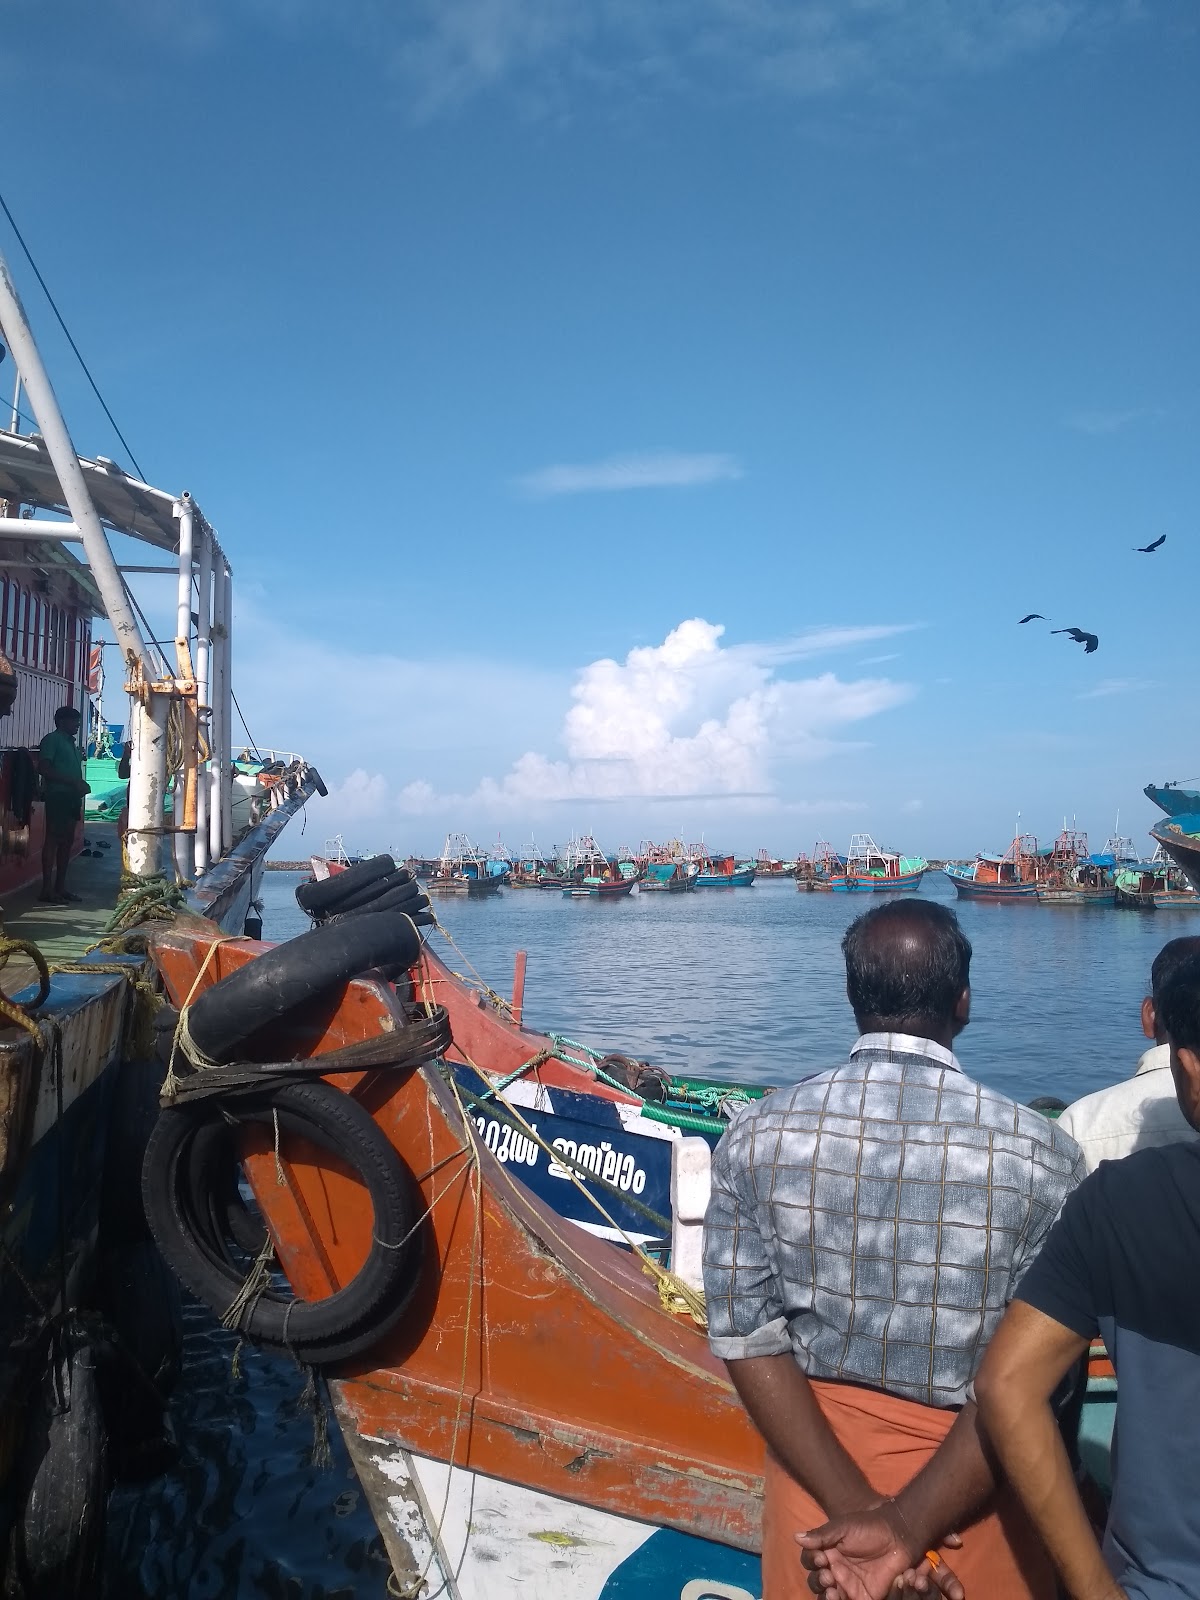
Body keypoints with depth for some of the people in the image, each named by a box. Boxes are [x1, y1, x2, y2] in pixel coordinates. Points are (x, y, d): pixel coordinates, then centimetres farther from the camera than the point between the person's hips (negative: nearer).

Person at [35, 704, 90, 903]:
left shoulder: (71, 743, 19)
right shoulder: (52, 739, -6)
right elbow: (43, 768, -15)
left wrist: (80, 785, 3)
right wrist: (73, 782, -18)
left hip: (71, 796, 8)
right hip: (58, 795, -8)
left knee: (67, 841, 9)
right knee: (53, 840, -7)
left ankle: (60, 886, 15)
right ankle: (47, 889, -5)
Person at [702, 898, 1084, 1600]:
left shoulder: (756, 1135, -13)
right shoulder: (1043, 1156, -18)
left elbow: (748, 1337, -12)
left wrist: (859, 1508, -11)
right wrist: (910, 1525, -17)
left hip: (814, 1447, 1)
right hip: (972, 1475, -1)